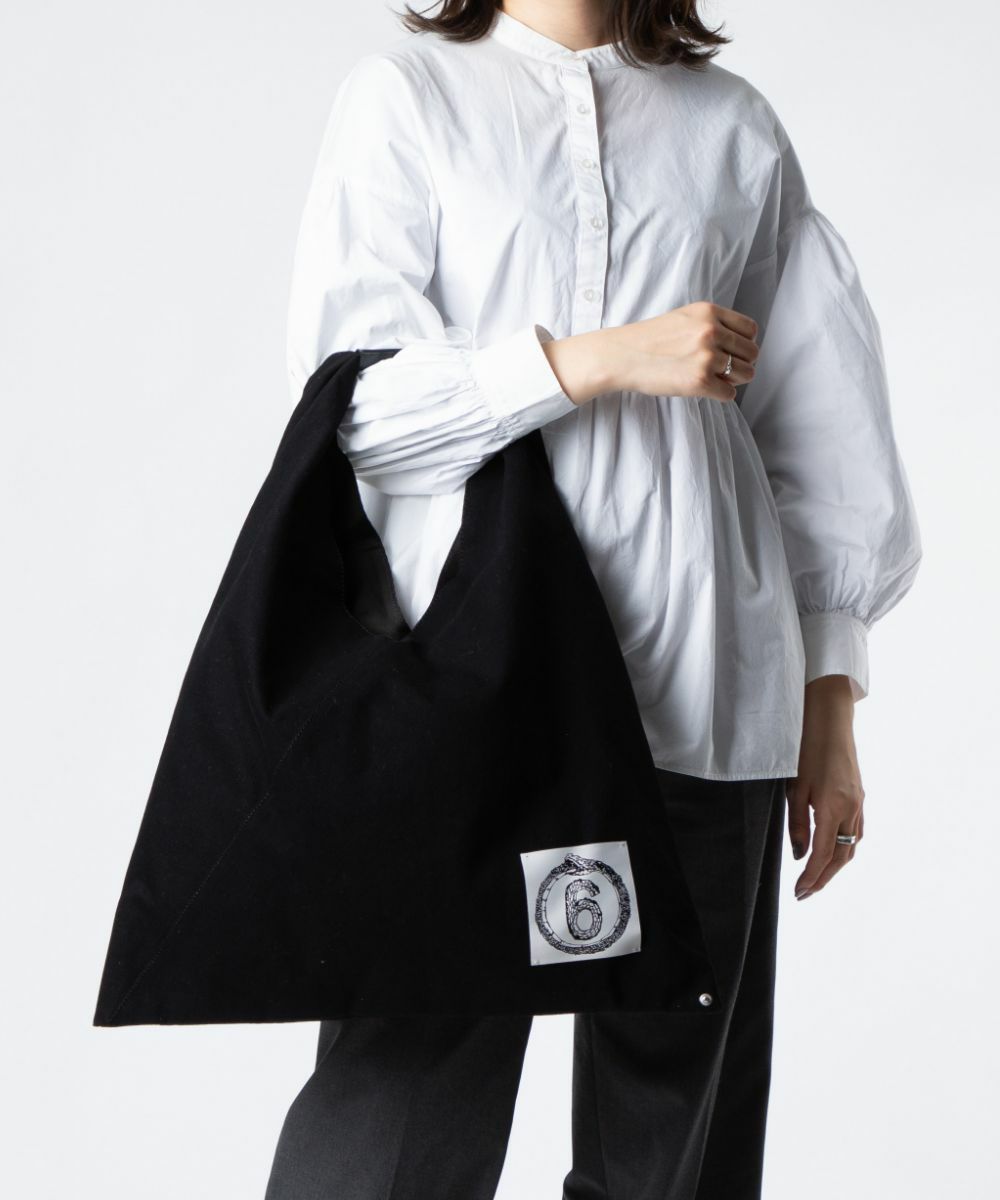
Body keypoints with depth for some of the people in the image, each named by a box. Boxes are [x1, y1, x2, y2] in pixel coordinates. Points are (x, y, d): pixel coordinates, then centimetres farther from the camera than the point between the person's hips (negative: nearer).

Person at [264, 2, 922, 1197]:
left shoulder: (735, 126, 13)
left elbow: (821, 432, 13)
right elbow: (352, 394, -3)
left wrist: (830, 710, 9)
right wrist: (605, 359, -11)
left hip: (698, 693, 3)